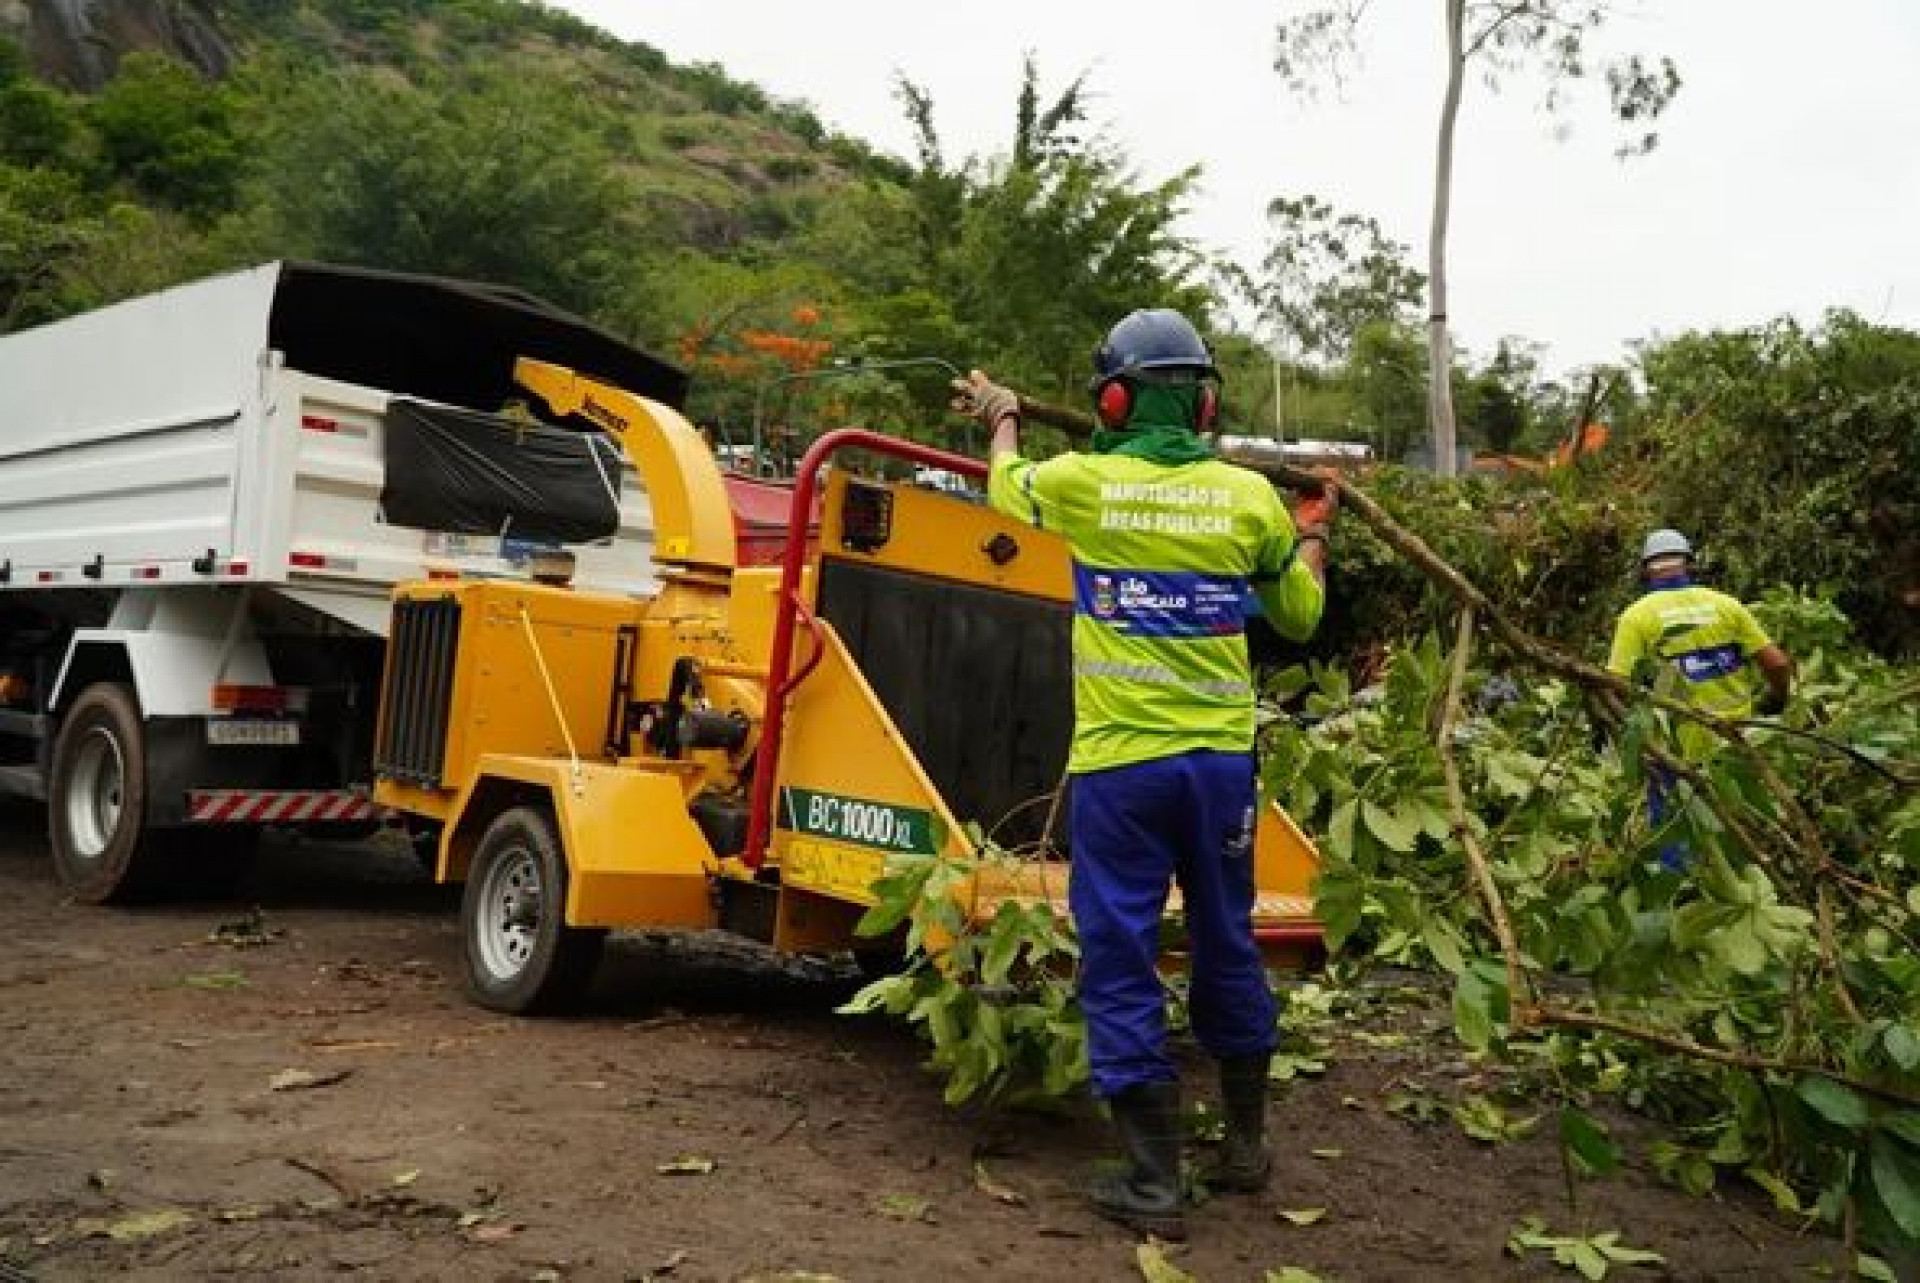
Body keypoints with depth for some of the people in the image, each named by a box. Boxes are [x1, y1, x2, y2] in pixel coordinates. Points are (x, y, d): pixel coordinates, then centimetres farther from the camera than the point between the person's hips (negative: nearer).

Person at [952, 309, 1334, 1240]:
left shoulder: (1082, 484, -5)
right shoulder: (1251, 496, 1)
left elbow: (1005, 485, 20)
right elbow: (1299, 617, 15)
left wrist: (1002, 418, 41)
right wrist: (1313, 533, 33)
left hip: (1120, 760, -3)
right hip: (1222, 756, 3)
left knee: (1122, 962, 4)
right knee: (1227, 947, 18)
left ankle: (1153, 1183, 8)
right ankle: (1245, 1145, 33)